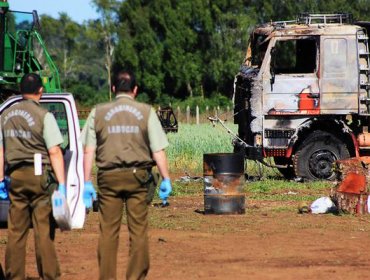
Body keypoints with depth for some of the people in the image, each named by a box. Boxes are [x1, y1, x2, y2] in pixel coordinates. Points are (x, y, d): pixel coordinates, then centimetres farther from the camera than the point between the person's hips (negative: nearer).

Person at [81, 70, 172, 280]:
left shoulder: (98, 112, 6)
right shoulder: (146, 112, 3)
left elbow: (89, 150, 3)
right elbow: (158, 150, -2)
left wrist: (87, 182, 5)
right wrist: (166, 179, 1)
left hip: (108, 176, 1)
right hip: (137, 176, -1)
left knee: (108, 231, 4)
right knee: (138, 231, 3)